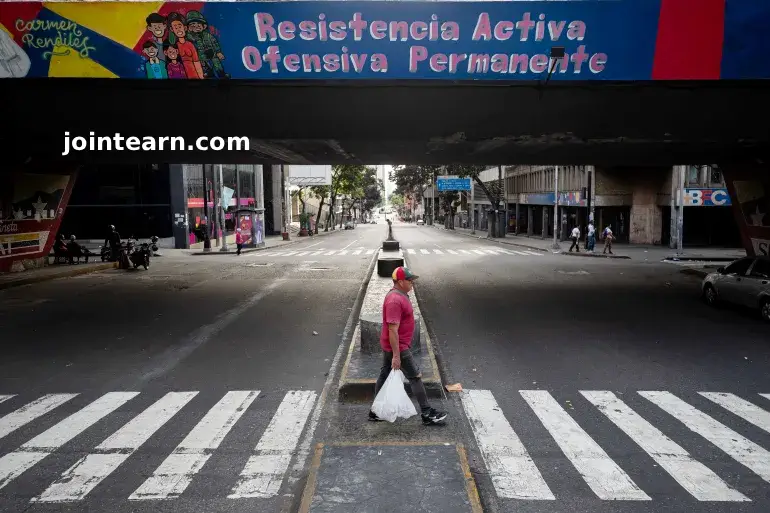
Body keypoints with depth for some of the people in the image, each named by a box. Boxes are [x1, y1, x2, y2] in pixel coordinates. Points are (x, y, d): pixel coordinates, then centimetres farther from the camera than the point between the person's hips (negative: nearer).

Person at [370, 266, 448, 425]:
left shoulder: (400, 295, 9)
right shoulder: (395, 300, -25)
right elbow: (393, 330, -28)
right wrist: (396, 355, -27)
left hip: (389, 346, 10)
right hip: (397, 347, -10)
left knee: (384, 376, 15)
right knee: (416, 377, -1)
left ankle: (375, 412, 26)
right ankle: (427, 414, 10)